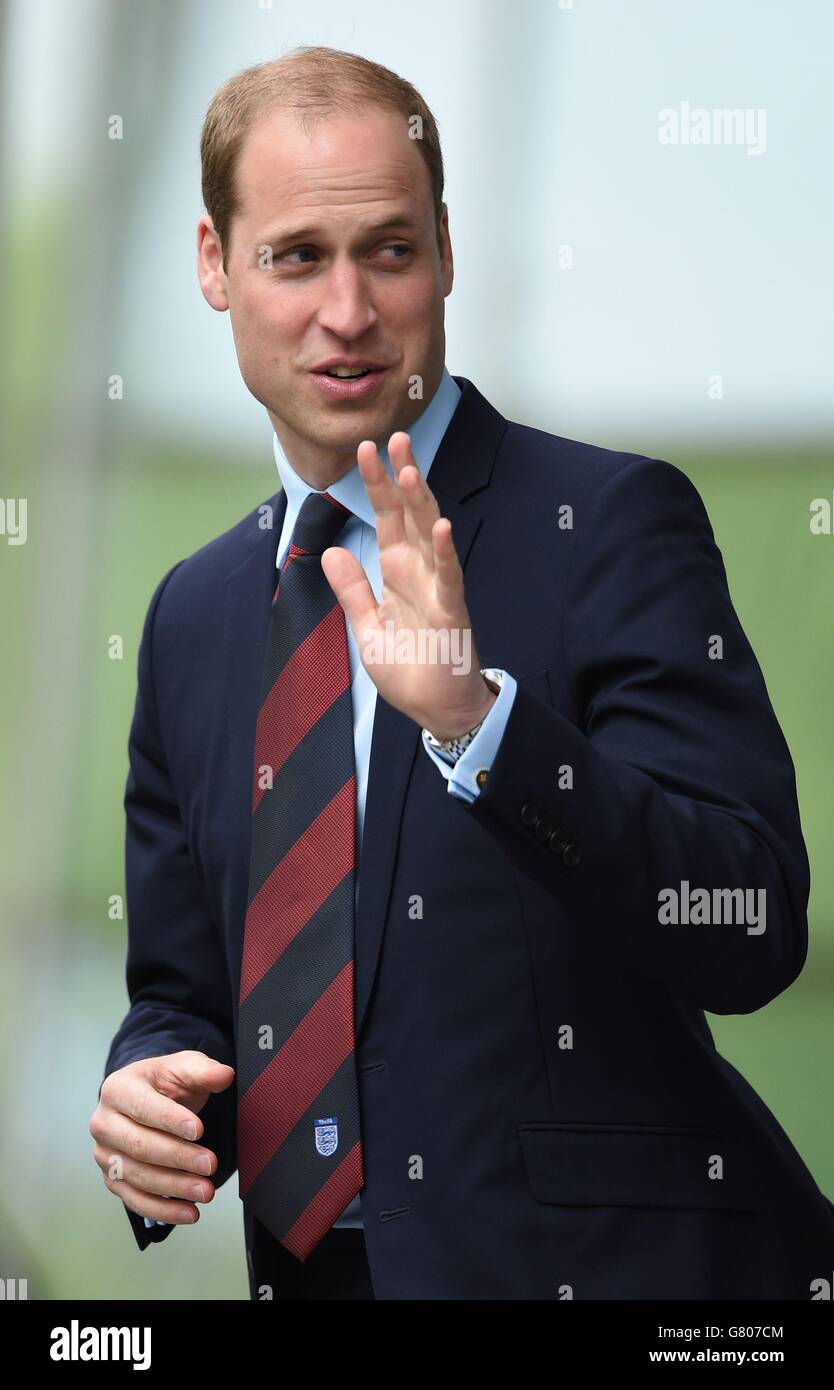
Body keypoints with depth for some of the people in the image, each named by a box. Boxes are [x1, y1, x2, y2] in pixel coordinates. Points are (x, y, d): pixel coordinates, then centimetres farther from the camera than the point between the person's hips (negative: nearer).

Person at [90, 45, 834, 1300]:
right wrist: (149, 1092, -6)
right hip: (306, 1266, 5)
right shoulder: (194, 614, 9)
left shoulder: (612, 524, -10)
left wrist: (476, 720, -31)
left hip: (607, 1263, -5)